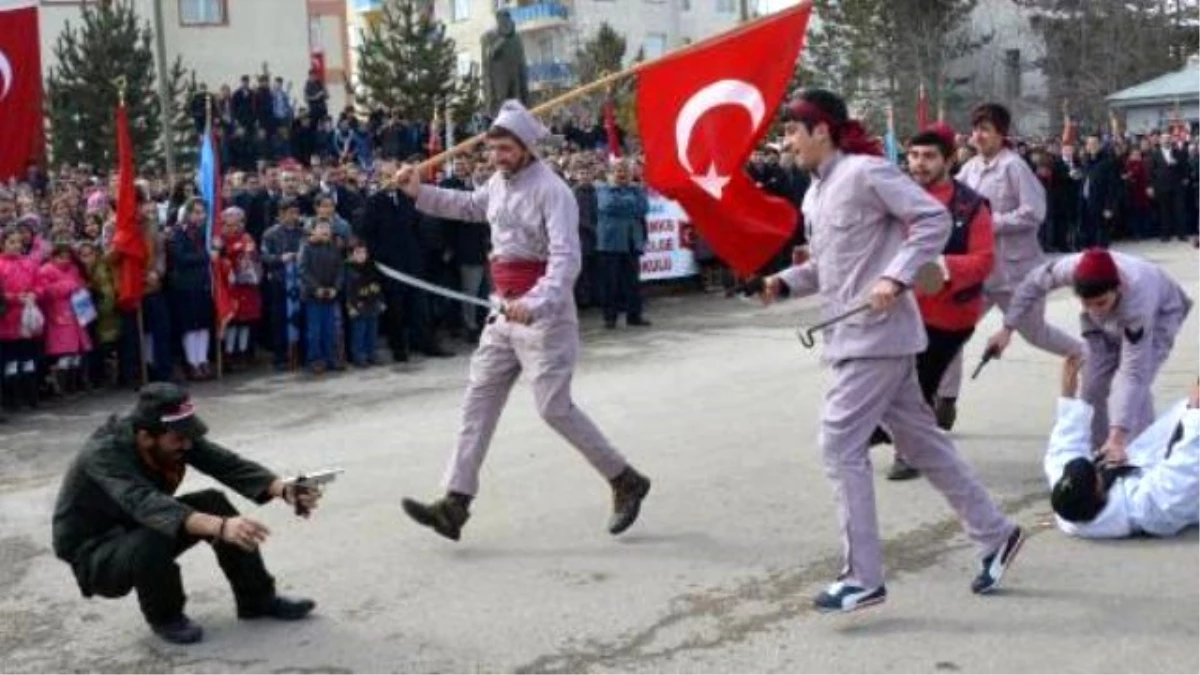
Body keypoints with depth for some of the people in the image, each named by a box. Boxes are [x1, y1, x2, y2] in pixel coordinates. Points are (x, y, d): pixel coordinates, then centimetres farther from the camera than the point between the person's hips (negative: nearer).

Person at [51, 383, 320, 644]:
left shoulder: (174, 437, -15)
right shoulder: (104, 454, -34)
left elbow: (228, 464, -23)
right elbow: (146, 505, -50)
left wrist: (283, 490, -41)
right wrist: (220, 527, -63)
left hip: (141, 530, 6)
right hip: (95, 557, -6)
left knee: (213, 503, -15)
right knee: (154, 538, -36)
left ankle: (258, 599, -1)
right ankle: (164, 616, -6)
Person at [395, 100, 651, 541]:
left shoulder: (550, 191, -16)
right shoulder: (500, 182, 9)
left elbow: (566, 259, -27)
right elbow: (469, 207, 32)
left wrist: (535, 303, -42)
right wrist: (420, 193, 22)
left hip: (543, 314, -8)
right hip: (505, 312, 9)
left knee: (554, 408, -7)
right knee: (479, 401, 4)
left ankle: (626, 482, 11)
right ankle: (455, 505, 5)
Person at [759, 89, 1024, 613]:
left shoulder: (865, 171, -12)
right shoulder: (815, 195, 14)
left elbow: (935, 219, -15)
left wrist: (896, 278, -23)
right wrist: (784, 282, 3)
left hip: (877, 333, -9)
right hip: (852, 334, 9)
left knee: (841, 445, -9)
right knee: (919, 440, 14)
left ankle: (863, 578, -3)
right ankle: (994, 533, 25)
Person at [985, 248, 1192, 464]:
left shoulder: (1137, 303, -47)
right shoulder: (1070, 268, -40)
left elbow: (1133, 374, -47)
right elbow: (1034, 284, -17)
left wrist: (1117, 438, -55)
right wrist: (1007, 328, -14)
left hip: (1159, 313, -4)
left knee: (1136, 384, -23)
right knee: (1094, 384, -4)